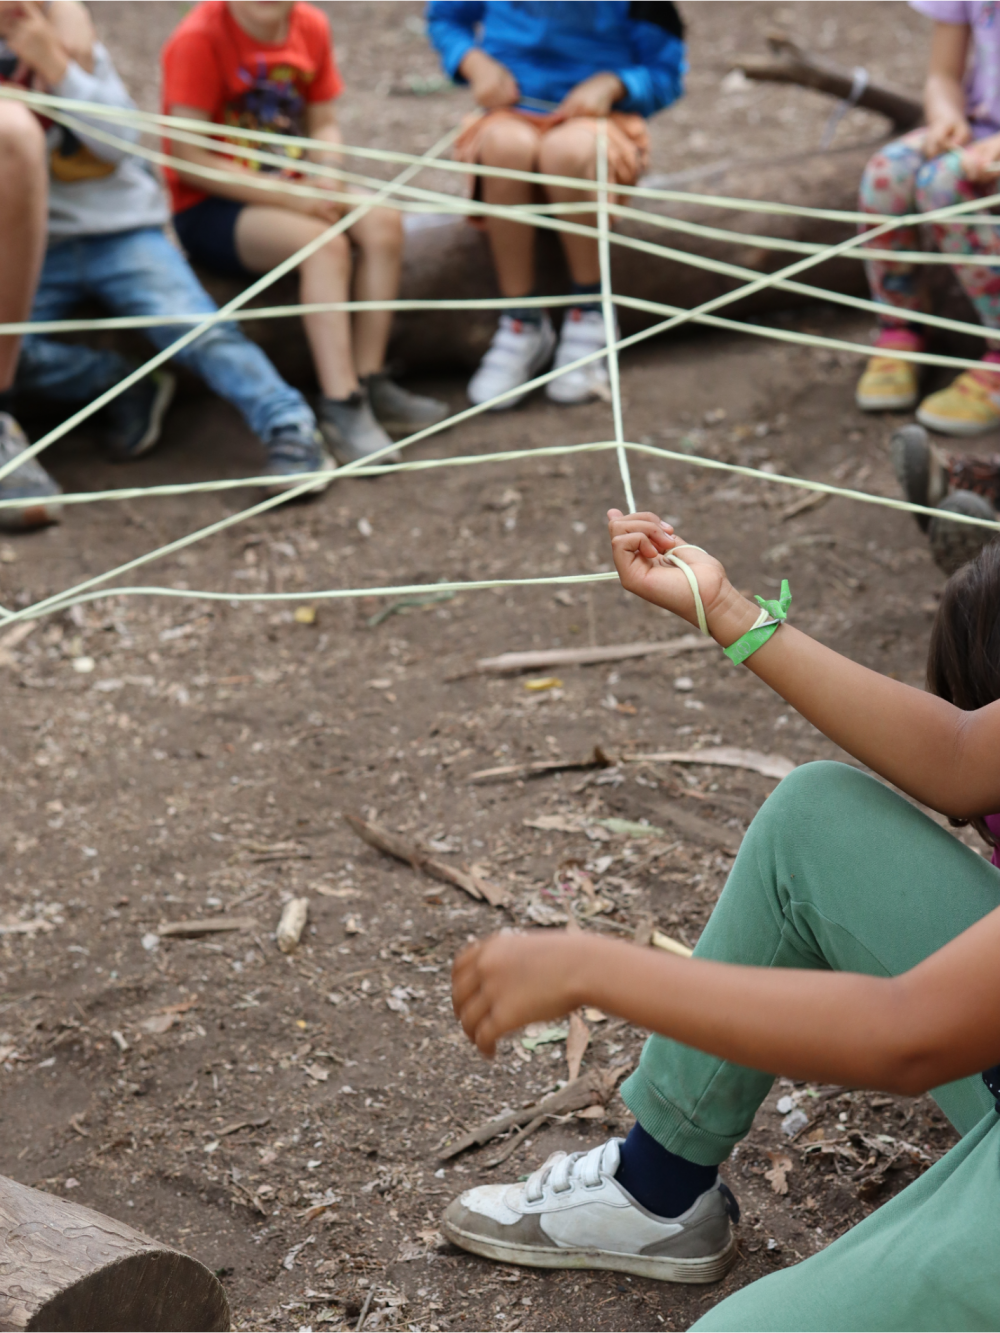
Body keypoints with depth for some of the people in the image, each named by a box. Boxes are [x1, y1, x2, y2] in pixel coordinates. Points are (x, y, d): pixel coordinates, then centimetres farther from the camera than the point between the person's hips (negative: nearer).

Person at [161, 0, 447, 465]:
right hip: (209, 205, -6)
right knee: (324, 243, -30)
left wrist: (326, 177, -14)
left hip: (291, 191, 6)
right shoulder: (198, 38, -17)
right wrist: (289, 199, -22)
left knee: (383, 221, -19)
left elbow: (324, 124, 10)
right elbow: (188, 158, -19)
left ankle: (370, 384, -16)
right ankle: (342, 408, -31)